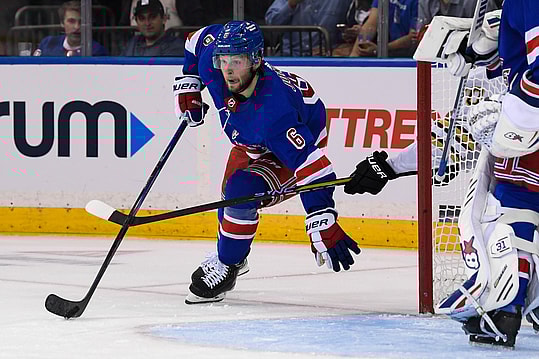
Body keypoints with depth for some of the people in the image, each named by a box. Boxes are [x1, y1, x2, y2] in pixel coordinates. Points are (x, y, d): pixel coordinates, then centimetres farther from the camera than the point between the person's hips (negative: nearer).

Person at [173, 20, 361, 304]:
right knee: (231, 196, 16)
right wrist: (188, 84, -3)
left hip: (299, 140, -8)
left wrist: (323, 223, -51)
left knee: (242, 193, -25)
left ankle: (225, 268, -4)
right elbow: (201, 39, -1)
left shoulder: (272, 109, -45)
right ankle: (230, 255, 44)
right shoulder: (213, 63, -28)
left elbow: (310, 164, -47)